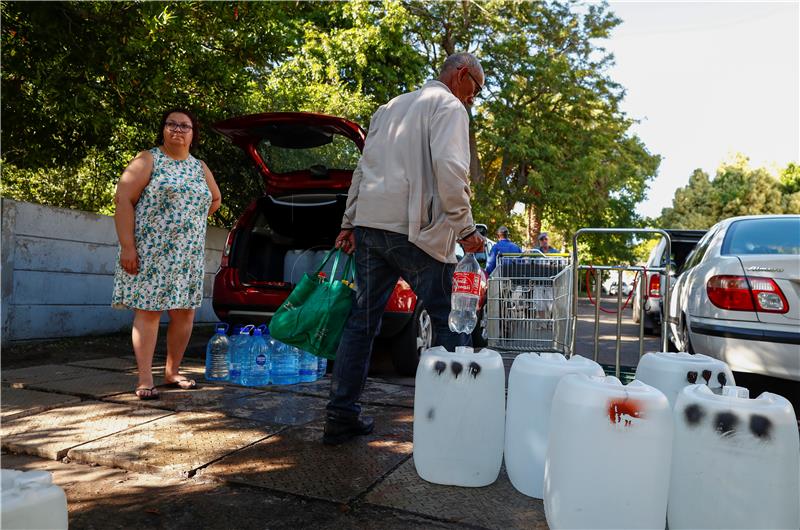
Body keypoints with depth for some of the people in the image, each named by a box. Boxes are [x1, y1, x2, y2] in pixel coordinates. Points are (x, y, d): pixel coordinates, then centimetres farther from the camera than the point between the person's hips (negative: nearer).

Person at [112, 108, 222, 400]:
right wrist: (127, 246, -16)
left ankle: (172, 371, 19)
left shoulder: (200, 167, 15)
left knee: (185, 313, 5)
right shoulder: (148, 160, -1)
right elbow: (123, 200, -8)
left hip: (188, 256, 5)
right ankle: (145, 379, -1)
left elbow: (215, 200, 30)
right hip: (149, 252, -5)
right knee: (148, 311, -5)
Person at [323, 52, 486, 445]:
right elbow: (450, 167, -15)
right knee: (450, 323, 3)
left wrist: (349, 222, 22)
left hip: (369, 224, 8)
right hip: (414, 230, -7)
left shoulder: (391, 107, 26)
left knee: (362, 320, 9)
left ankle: (341, 417, 13)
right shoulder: (449, 106, 2)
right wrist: (465, 228, -10)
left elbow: (363, 168, 23)